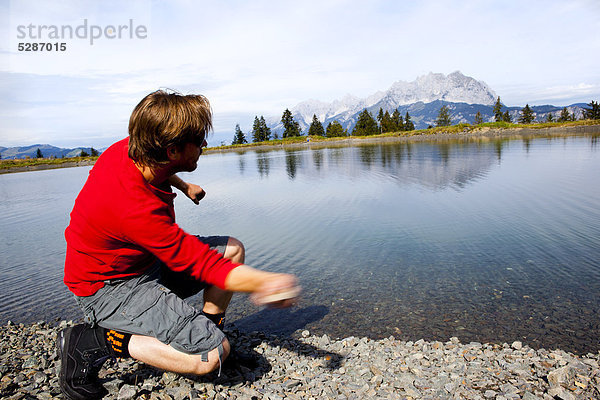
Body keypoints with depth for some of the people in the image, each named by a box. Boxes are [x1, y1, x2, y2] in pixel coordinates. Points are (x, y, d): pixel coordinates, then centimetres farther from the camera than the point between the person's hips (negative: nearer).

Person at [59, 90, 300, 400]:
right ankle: (93, 343, -8)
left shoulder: (128, 149, -11)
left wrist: (182, 185, 15)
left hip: (142, 260, 9)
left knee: (233, 249, 2)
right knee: (212, 355, -20)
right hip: (109, 288, -9)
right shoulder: (138, 208, -36)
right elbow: (206, 265, -31)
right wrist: (266, 282, -40)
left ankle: (206, 330, 8)